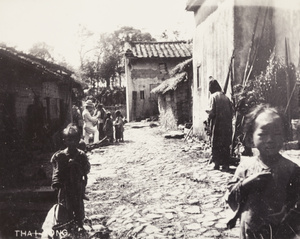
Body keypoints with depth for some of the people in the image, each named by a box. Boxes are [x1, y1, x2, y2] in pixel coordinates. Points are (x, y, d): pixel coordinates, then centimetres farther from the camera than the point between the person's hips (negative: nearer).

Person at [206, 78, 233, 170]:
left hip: (217, 124, -5)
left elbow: (212, 111, -14)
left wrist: (208, 112, 6)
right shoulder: (225, 97, 10)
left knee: (216, 144, 4)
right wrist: (228, 120, 15)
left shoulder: (213, 96, -6)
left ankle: (217, 164, 4)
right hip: (227, 125, 5)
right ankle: (226, 164, 12)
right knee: (226, 144, 10)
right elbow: (231, 110, 7)